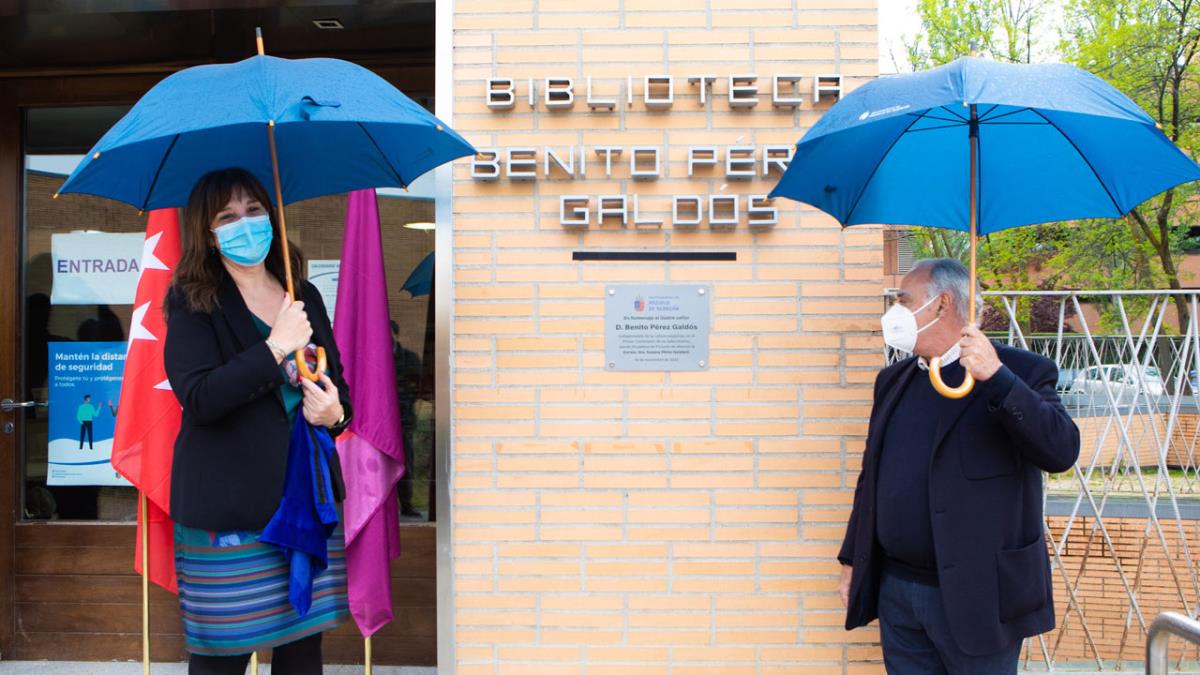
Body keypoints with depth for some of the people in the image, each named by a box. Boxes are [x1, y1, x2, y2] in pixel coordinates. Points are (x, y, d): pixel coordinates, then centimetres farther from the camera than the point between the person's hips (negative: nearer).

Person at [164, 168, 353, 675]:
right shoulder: (194, 303, -3)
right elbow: (199, 398, -17)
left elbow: (338, 385, 17)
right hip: (228, 511, -4)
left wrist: (335, 412, -5)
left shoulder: (305, 297, 12)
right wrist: (276, 347, -18)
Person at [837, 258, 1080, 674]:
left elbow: (1062, 451, -21)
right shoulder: (894, 379, 11)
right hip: (895, 590, 6)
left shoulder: (1018, 372, -7)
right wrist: (852, 562, 15)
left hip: (975, 597, -5)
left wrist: (996, 377, -29)